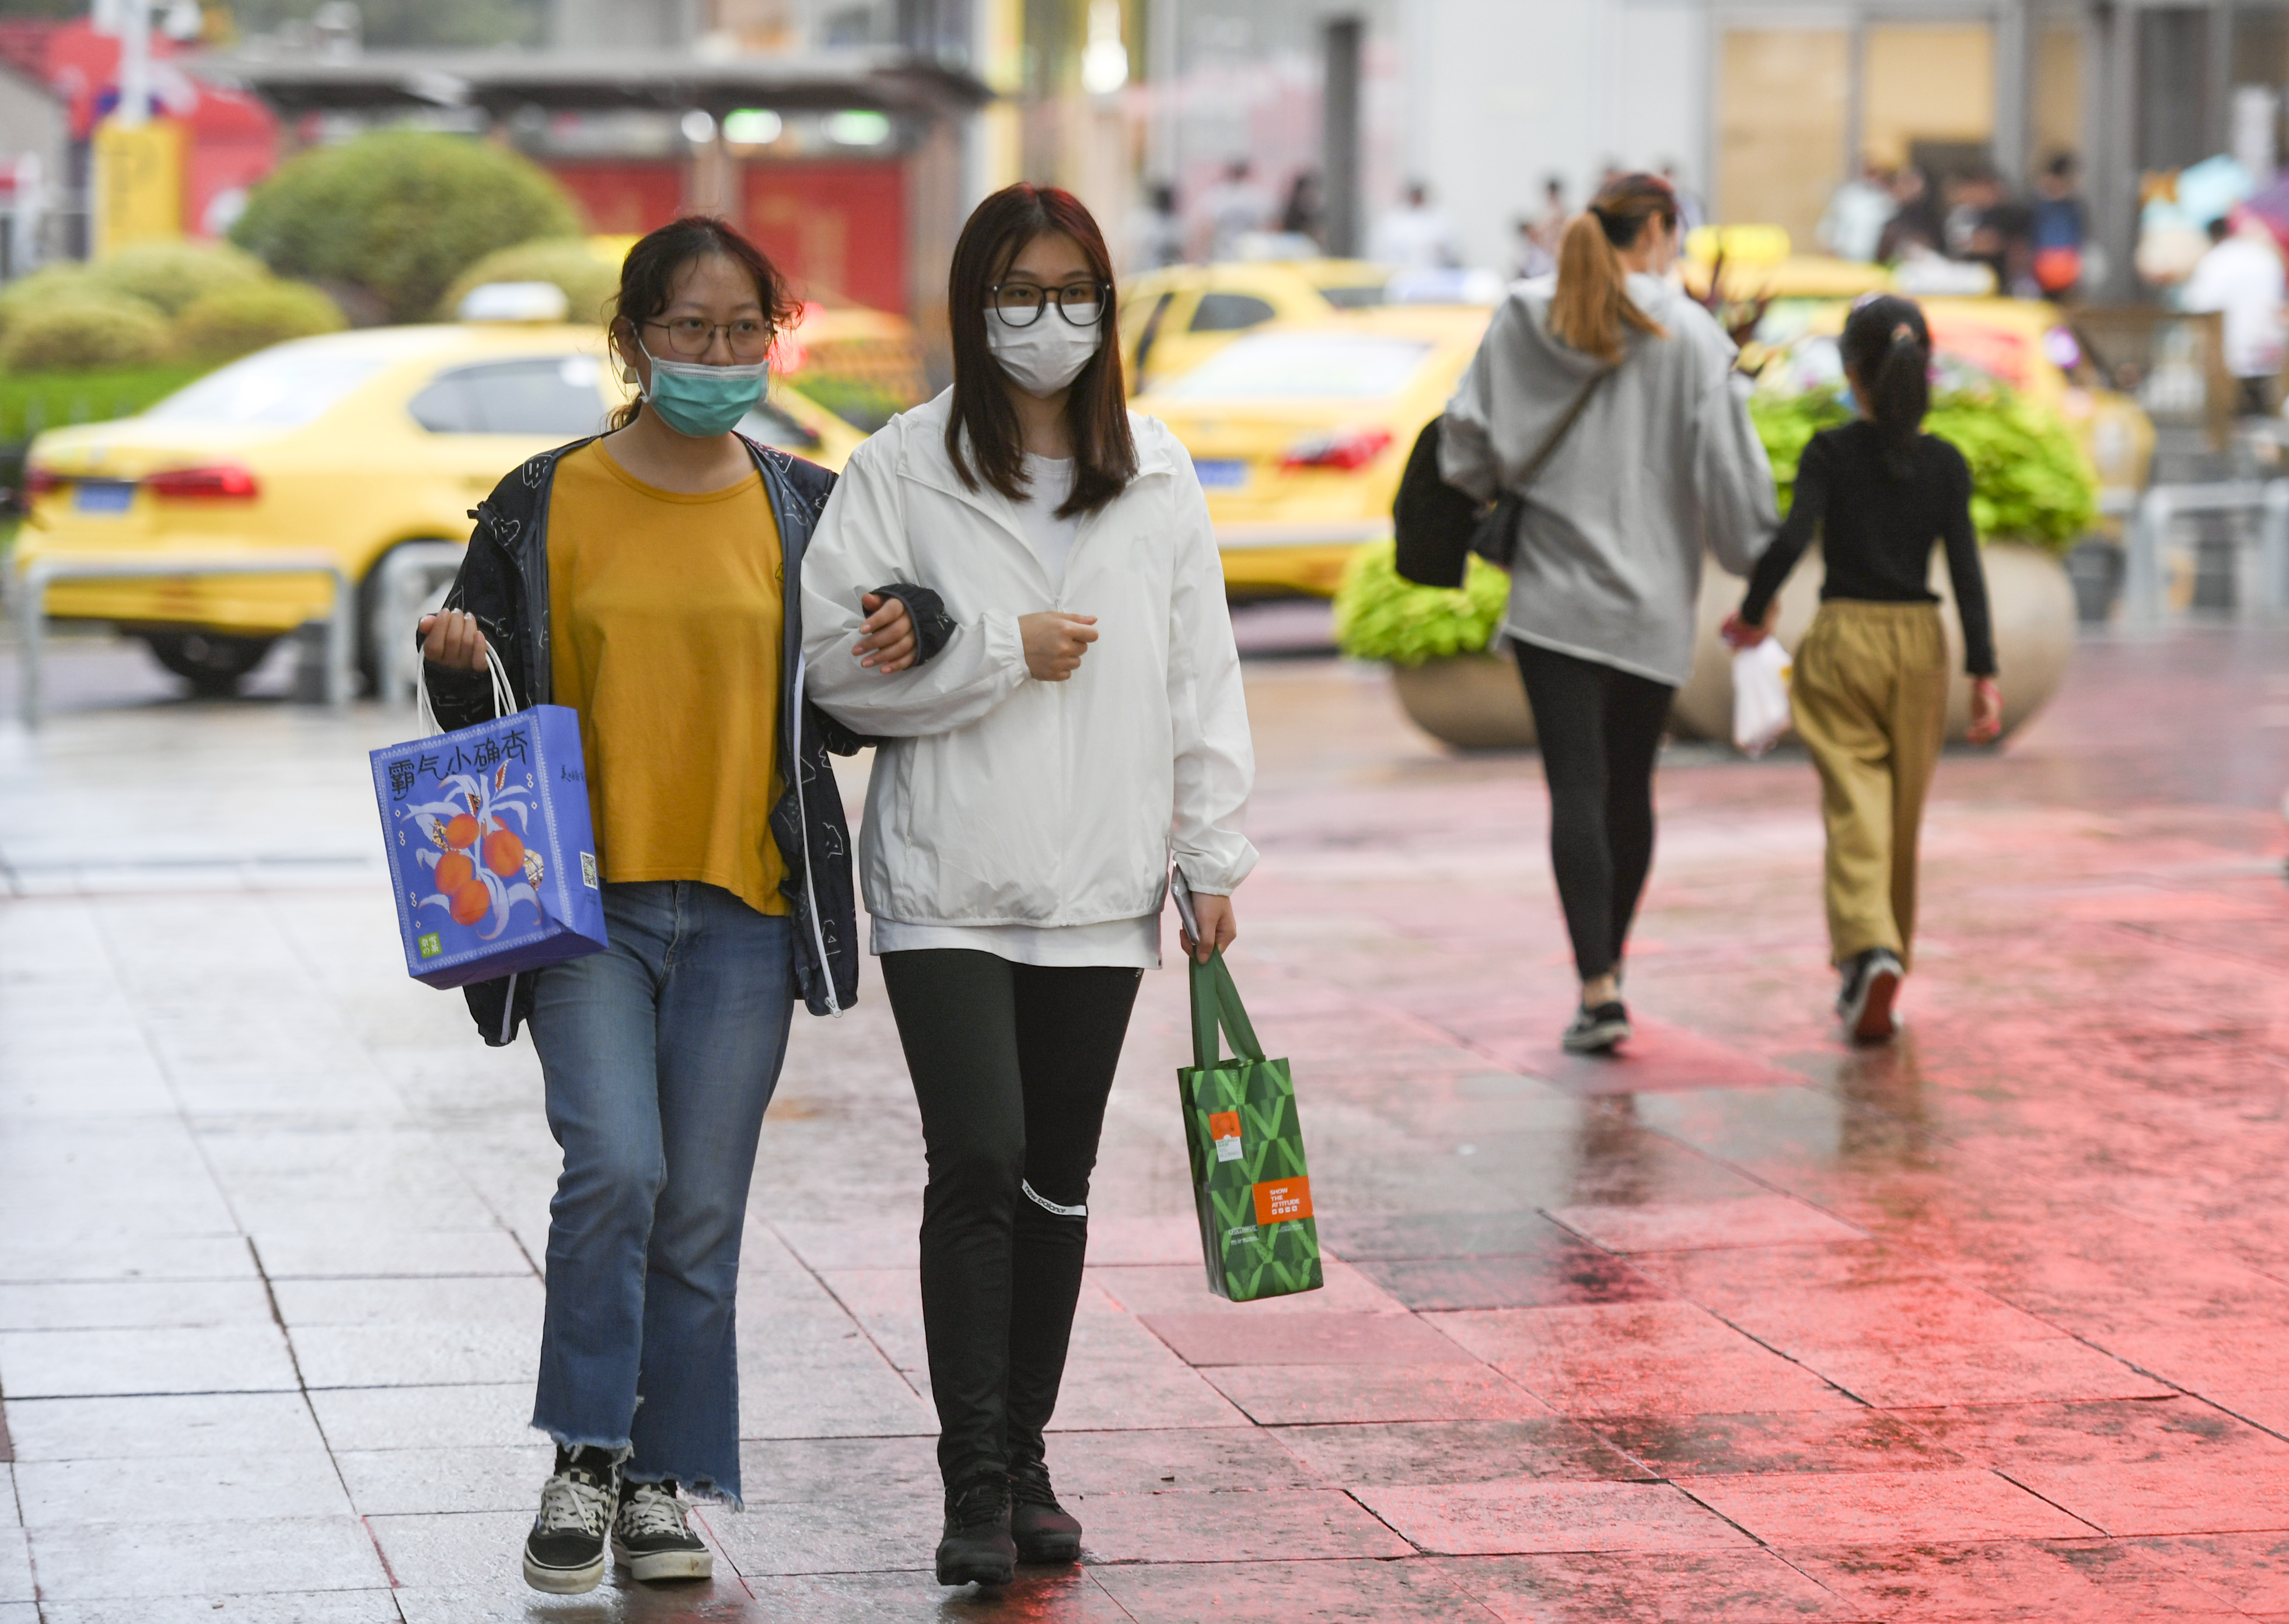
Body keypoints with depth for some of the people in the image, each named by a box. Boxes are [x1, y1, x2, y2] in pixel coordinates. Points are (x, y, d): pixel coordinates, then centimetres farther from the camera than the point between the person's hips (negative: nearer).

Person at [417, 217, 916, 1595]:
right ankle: (584, 1459, -5)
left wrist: (892, 658, -4)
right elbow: (479, 716, 8)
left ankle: (662, 1490, 14)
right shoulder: (544, 508, 2)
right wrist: (454, 666, -14)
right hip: (584, 897, -2)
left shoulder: (804, 509, 8)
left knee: (702, 1212, 3)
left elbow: (830, 718, 16)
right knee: (616, 1167, -19)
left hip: (745, 907, 2)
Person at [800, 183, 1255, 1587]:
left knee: (1057, 1183, 10)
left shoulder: (1157, 477, 8)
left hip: (1099, 890, 4)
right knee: (977, 1165, -14)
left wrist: (1214, 859, 6)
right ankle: (974, 1485, -10)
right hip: (947, 888, -3)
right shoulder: (901, 471, -3)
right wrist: (1003, 654, -13)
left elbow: (1201, 678, 9)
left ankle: (1025, 1460, 21)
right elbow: (834, 660, -8)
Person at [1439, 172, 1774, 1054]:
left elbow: (1467, 436, 2)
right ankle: (1609, 958, 29)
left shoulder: (1523, 321, 0)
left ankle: (1598, 990, -14)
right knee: (1629, 785, 16)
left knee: (1576, 790, -4)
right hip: (1653, 600, 0)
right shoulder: (1690, 336, -6)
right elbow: (1728, 465, -6)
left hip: (1553, 592, 0)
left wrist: (1494, 503, 22)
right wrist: (1757, 571, 4)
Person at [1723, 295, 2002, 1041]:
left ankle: (1868, 951, -25)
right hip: (1919, 643, 2)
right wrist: (1984, 673, -3)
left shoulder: (1830, 454, -6)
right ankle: (1889, 952, 25)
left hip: (1843, 642, -2)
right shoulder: (1946, 465, 0)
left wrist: (1752, 614, -2)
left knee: (1853, 809, -4)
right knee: (1904, 813, 14)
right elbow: (1967, 572, -4)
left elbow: (1790, 540, -17)